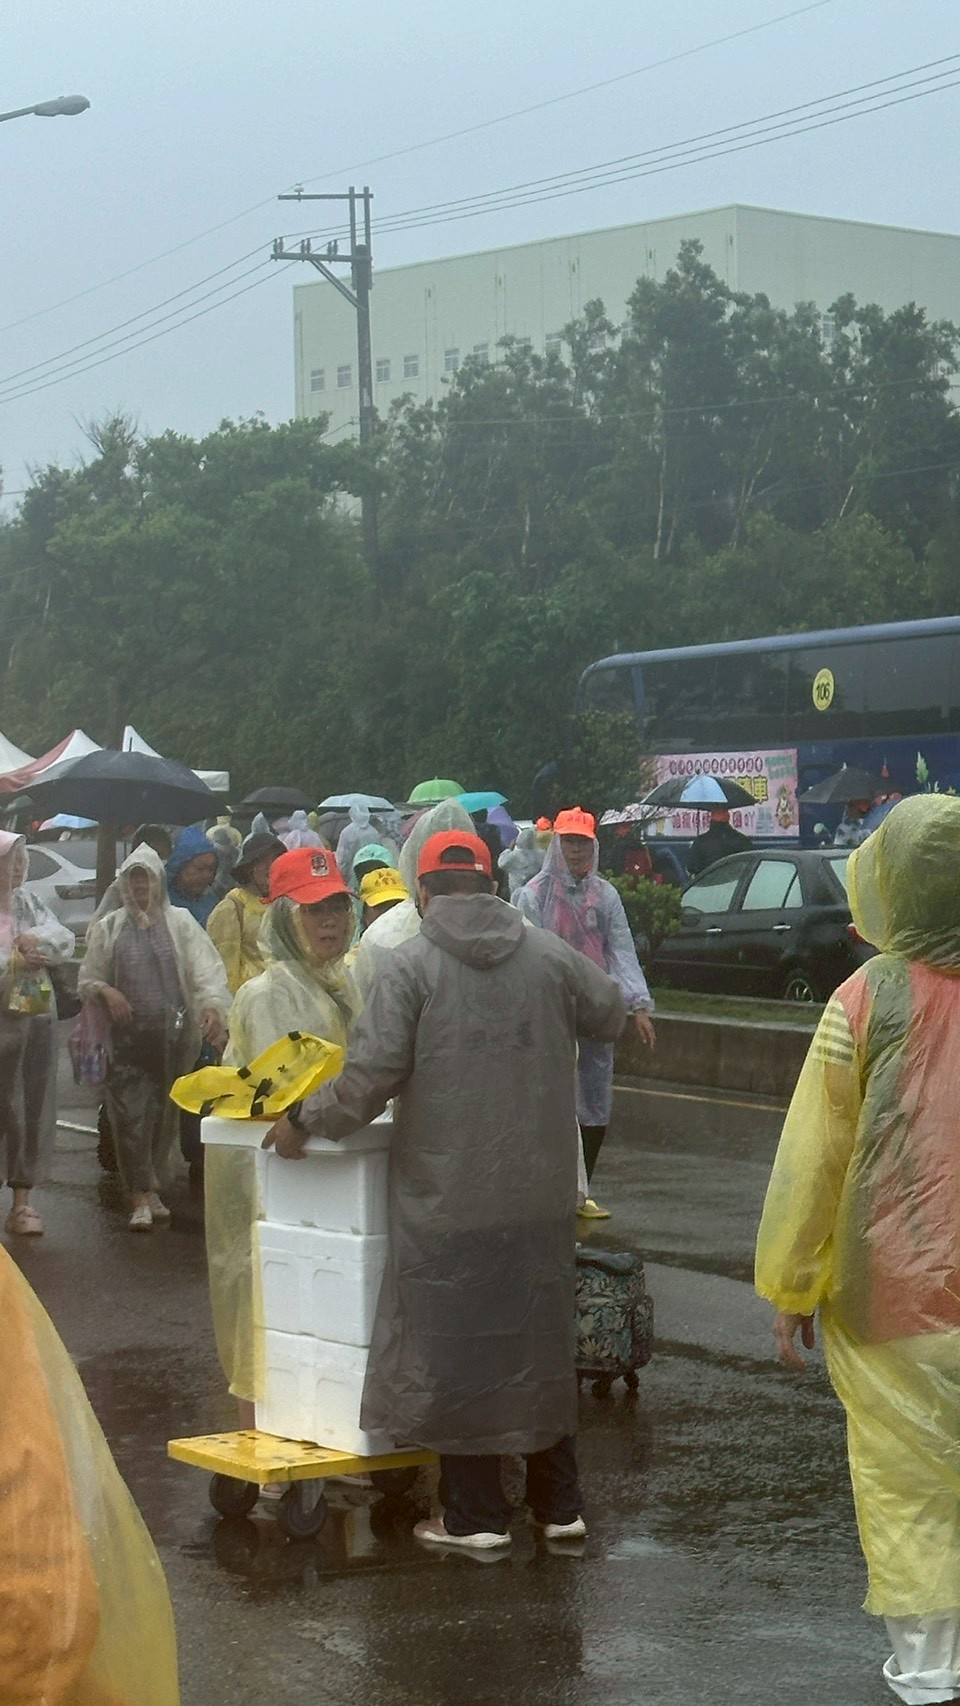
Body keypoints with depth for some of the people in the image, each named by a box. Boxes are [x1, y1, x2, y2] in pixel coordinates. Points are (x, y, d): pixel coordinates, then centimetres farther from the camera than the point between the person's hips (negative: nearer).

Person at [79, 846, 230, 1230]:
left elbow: (205, 967, -5)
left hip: (172, 1035, 1)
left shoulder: (179, 921, 6)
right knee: (130, 1115, -10)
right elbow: (87, 980, 13)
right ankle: (141, 1198, -10)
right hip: (128, 1036, -1)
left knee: (164, 1113, 8)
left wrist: (212, 1004, -22)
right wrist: (106, 991, -9)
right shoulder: (108, 928, 10)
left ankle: (152, 1188, 23)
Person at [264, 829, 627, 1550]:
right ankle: (560, 1504, 22)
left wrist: (302, 1121, 1)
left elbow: (371, 1078, -14)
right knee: (543, 1341, 16)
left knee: (456, 1349, 6)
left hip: (447, 1199, -4)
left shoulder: (410, 965, -9)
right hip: (541, 1196, 4)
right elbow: (612, 1014, 17)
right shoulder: (551, 956, 2)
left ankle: (475, 1514, 10)